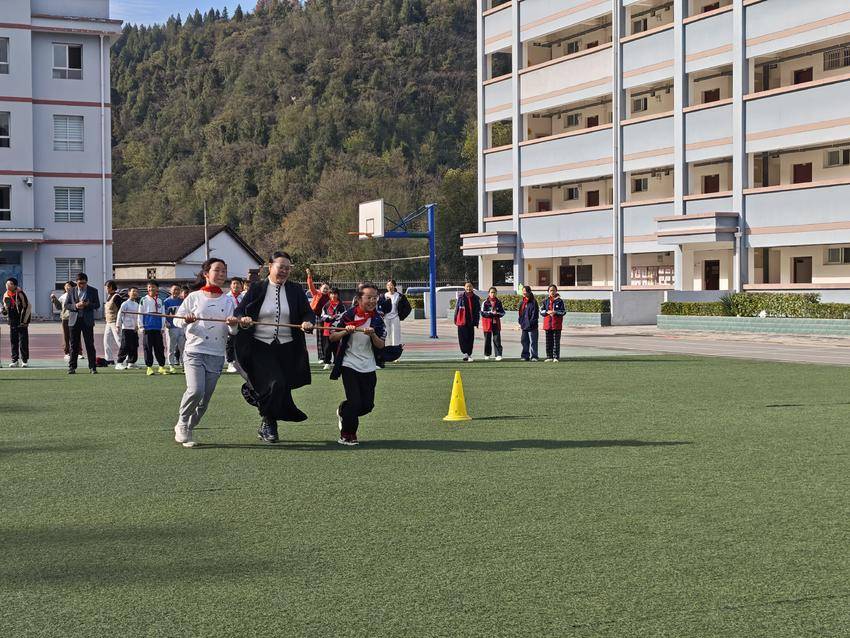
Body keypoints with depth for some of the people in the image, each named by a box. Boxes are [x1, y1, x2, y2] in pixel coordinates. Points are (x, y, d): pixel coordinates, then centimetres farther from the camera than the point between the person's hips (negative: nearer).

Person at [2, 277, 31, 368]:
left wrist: (24, 321, -12)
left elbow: (28, 307, -12)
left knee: (23, 340, -4)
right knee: (13, 341, 6)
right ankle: (15, 360, 11)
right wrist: (4, 311, -3)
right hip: (12, 322, 6)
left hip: (21, 321, -6)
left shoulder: (20, 294, -14)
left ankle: (25, 360, 1)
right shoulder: (6, 295, 7)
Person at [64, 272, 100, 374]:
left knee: (90, 344, -2)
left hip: (87, 321, -1)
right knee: (74, 345, 3)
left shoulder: (93, 291, 5)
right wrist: (75, 306, -13)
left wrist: (88, 304, -15)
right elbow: (65, 305, 6)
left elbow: (97, 305, 4)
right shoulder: (71, 291, 8)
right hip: (74, 320, 1)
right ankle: (72, 367, 8)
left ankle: (92, 367, 1)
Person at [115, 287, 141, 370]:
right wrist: (118, 325, -13)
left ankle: (131, 363, 16)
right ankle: (119, 363, -6)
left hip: (134, 329, 7)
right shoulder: (125, 304, -6)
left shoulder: (137, 305, 14)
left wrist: (137, 325, 15)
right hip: (126, 328, -7)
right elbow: (120, 315, -9)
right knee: (125, 347, -9)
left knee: (134, 347, 8)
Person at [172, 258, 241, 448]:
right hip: (194, 351, -3)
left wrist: (234, 324, -17)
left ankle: (187, 430, 22)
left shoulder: (229, 300, 9)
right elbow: (177, 319, 6)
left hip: (216, 355, 3)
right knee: (195, 390, -21)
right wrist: (186, 320, -16)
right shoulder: (194, 297, 4)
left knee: (205, 398, 4)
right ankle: (182, 424, 2)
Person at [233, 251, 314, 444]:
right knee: (274, 384, -19)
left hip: (287, 348, 3)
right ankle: (268, 423, 3)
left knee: (283, 389, 5)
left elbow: (308, 313, 7)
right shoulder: (256, 289, 3)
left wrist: (308, 322, -16)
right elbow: (238, 312, 2)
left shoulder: (296, 291, 9)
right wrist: (242, 320, -21)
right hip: (260, 346, -3)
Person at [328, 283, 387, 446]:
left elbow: (381, 345, -2)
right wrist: (346, 331, -21)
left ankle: (343, 411, 34)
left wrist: (372, 334, -20)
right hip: (349, 365, -4)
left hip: (369, 368, 4)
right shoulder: (349, 315, -6)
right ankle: (347, 435, 9)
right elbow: (332, 337, -3)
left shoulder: (377, 319, 2)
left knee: (367, 404, 4)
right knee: (354, 402, -11)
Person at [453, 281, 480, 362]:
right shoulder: (461, 297, 2)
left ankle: (469, 355, 14)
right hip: (462, 321, -2)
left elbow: (478, 311, 9)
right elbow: (457, 308, 5)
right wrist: (455, 319, 2)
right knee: (463, 337, -10)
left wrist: (476, 321, 3)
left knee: (470, 338, 6)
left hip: (471, 322, 2)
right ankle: (465, 353, -10)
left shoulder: (476, 298, 7)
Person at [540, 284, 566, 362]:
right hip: (548, 323, 3)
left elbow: (564, 311, -2)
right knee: (548, 341, 5)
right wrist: (547, 312, -12)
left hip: (557, 323, -3)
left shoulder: (560, 301, 0)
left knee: (556, 341, -3)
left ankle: (556, 357, 1)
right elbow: (541, 310, 8)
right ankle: (549, 357, 12)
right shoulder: (545, 301, 9)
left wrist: (555, 312, -17)